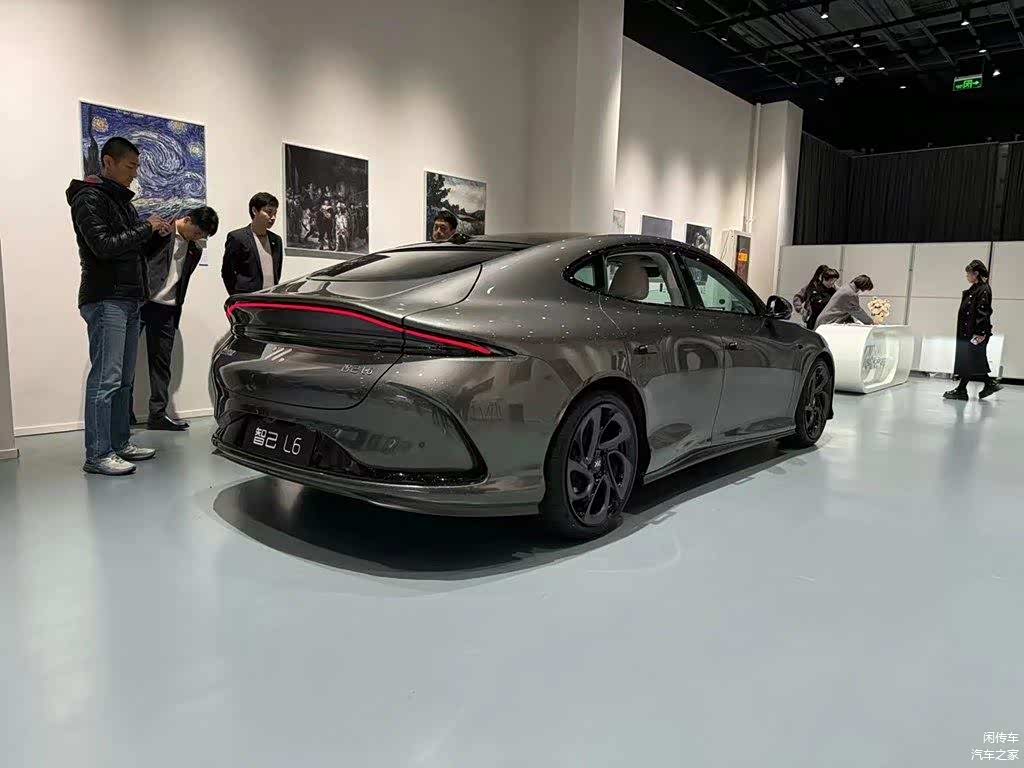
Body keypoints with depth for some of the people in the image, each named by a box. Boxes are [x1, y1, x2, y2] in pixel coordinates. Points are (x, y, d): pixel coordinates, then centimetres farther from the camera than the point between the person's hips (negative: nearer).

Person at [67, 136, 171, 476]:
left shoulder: (122, 200, 22)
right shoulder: (89, 198, -6)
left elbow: (136, 251, 24)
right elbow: (104, 246, -18)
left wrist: (159, 235, 6)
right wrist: (146, 227, -11)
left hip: (129, 300, 9)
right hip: (105, 299, -9)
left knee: (124, 379, 10)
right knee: (105, 379, -10)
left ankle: (121, 442, 16)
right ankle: (97, 455, -7)